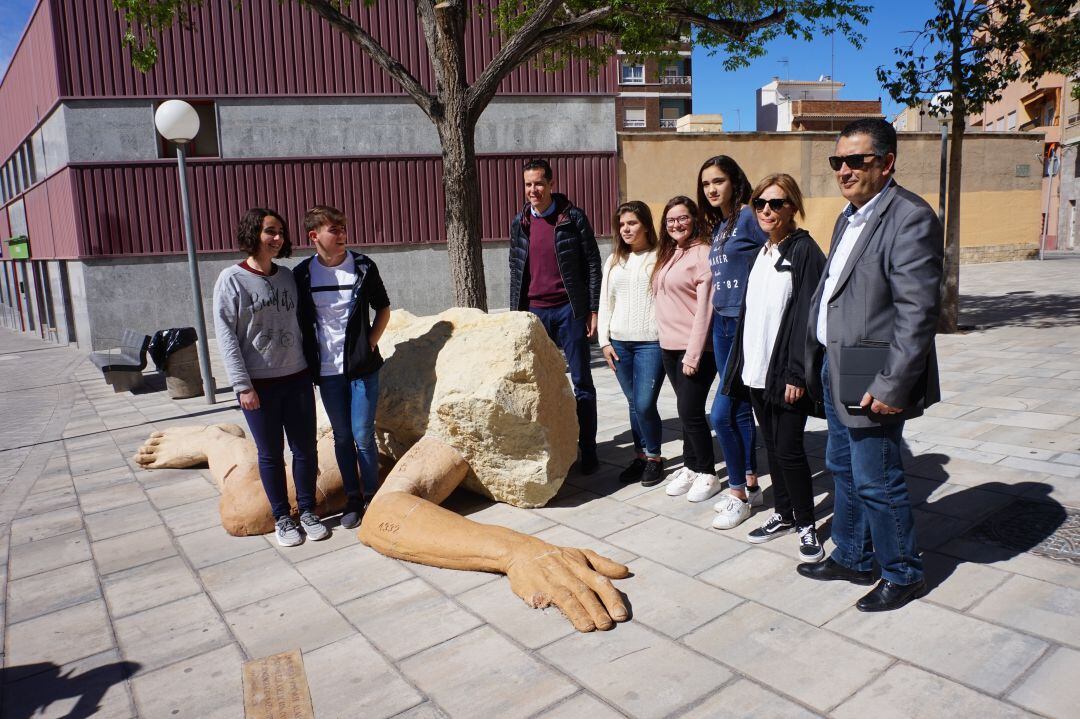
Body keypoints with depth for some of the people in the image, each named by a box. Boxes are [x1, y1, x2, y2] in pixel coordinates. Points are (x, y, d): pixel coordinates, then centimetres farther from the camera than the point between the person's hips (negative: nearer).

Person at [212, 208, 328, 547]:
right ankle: (282, 517, 21)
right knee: (270, 453, 6)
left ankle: (308, 511, 24)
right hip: (258, 384, -4)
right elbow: (226, 335, -8)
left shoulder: (287, 276, 7)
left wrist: (310, 368, 9)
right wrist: (243, 385, -11)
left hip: (297, 378, 4)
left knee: (305, 447, 8)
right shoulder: (231, 279, -6)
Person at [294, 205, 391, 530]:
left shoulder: (363, 266, -2)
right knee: (342, 437, 10)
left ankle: (372, 496, 16)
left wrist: (370, 343, -2)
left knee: (363, 436, -2)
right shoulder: (302, 274, 0)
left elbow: (383, 309, 7)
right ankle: (353, 498, 23)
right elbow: (299, 321, 10)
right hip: (327, 370, 2)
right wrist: (310, 359, 3)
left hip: (362, 366, -1)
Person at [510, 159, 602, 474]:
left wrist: (593, 310, -6)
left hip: (569, 309, -3)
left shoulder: (573, 217, -3)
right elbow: (516, 271, 13)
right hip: (535, 311, 3)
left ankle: (588, 450, 10)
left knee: (581, 383, 3)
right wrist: (516, 315, 9)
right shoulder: (520, 223, 8)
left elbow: (592, 263, -2)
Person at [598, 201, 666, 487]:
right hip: (620, 343, 5)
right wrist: (604, 341, 8)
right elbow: (605, 302, 14)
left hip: (651, 342, -5)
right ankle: (641, 455, 24)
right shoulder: (613, 260, 14)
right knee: (633, 404, 10)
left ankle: (654, 457, 14)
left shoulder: (659, 257, -2)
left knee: (645, 404, -7)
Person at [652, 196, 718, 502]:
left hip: (694, 348, -7)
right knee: (686, 410, 14)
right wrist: (667, 340, 8)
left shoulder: (703, 254, -11)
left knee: (690, 411, -3)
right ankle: (691, 467, 25)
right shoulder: (668, 255, 14)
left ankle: (707, 474, 13)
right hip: (669, 346, 7)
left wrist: (694, 353, -18)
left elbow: (704, 307, -16)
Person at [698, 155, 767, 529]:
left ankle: (738, 495, 9)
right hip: (722, 324, 9)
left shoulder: (749, 217, -11)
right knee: (740, 410, 14)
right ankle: (751, 485, 27)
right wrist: (717, 315, 11)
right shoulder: (718, 226, 15)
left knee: (721, 413, -7)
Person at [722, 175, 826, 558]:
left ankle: (806, 524, 15)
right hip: (757, 369, 7)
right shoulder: (761, 253, 13)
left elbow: (807, 315, -15)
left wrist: (797, 373, -18)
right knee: (772, 445, 15)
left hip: (786, 373, -7)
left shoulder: (804, 250, -9)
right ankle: (783, 514, 29)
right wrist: (740, 364, 12)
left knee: (788, 449, -2)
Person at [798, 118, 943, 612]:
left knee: (875, 482, 3)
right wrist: (817, 362, 15)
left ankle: (903, 575, 25)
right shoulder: (849, 217, 13)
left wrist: (891, 386, -23)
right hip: (835, 369, 9)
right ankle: (852, 558, 37)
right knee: (844, 471, 20)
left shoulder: (910, 217, -16)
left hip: (870, 380, -9)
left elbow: (917, 313, -21)